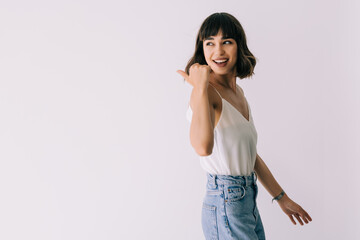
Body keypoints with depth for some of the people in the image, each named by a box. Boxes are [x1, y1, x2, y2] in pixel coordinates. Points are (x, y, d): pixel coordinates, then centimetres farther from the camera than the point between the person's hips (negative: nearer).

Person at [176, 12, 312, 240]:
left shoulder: (238, 92, 9)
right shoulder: (205, 93, -17)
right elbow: (203, 147, -39)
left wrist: (282, 198, 22)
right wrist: (200, 87, -32)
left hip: (248, 201, 8)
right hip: (225, 206, -8)